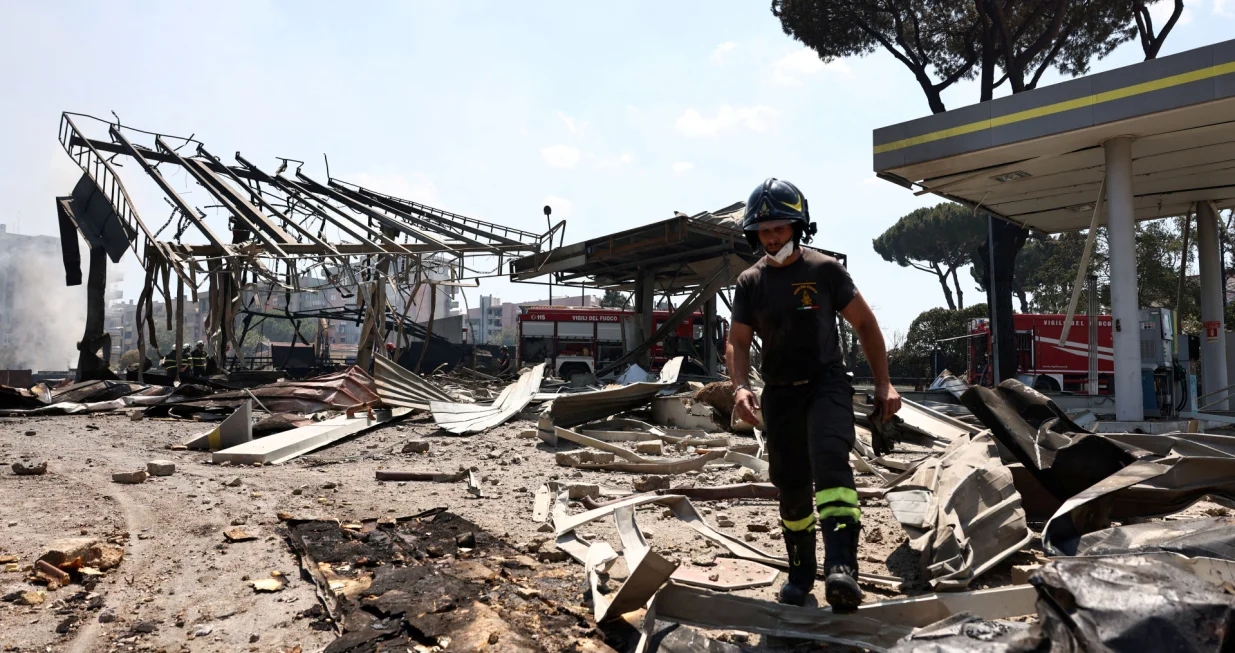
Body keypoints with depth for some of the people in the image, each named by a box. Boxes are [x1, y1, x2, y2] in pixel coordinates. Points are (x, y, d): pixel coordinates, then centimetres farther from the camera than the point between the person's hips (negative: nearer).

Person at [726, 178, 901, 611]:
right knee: (791, 487, 9)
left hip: (827, 383, -3)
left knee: (830, 459, -28)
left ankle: (841, 567, -36)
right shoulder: (750, 283, 3)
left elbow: (864, 323, 3)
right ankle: (801, 572, 28)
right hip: (779, 392, 3)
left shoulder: (825, 270, -4)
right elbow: (737, 342, 2)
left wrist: (883, 383, 0)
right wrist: (740, 386, -17)